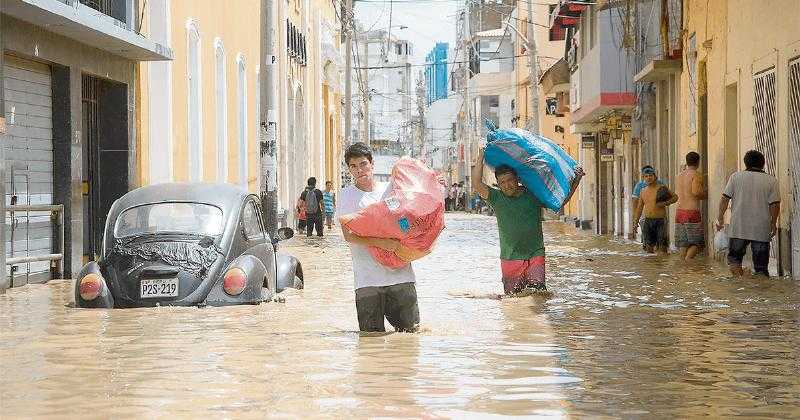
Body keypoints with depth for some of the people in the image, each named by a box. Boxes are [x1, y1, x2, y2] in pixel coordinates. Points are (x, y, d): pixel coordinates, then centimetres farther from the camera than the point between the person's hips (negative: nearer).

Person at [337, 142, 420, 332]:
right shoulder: (347, 195, 3)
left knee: (410, 329, 4)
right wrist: (381, 242, -20)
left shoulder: (390, 189, 11)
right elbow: (348, 235, -8)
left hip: (400, 274, 2)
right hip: (367, 279, -2)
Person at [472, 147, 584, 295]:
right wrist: (481, 157, -10)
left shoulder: (533, 195, 3)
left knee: (538, 292, -14)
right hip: (510, 259, 1)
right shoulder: (497, 198, 2)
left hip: (535, 255, -1)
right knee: (512, 295, -1)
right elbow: (477, 184, -11)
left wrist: (576, 180, -1)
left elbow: (562, 200, 9)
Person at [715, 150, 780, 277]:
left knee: (734, 256, 14)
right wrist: (773, 224, 7)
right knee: (761, 265, 7)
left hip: (738, 228, 0)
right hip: (762, 229, 0)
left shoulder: (736, 177, 2)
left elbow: (725, 198, -1)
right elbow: (775, 204, -4)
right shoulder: (771, 180, 0)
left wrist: (720, 218, 8)